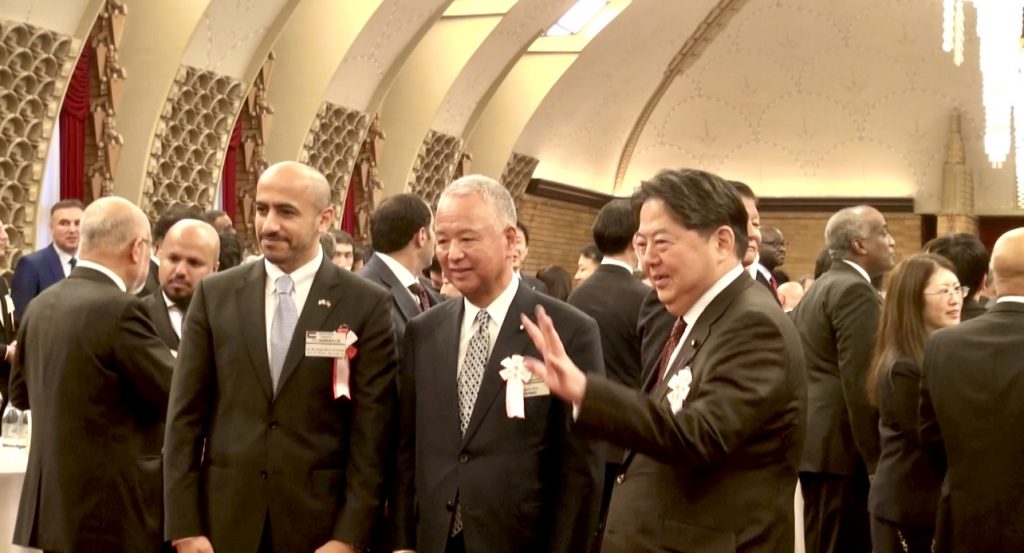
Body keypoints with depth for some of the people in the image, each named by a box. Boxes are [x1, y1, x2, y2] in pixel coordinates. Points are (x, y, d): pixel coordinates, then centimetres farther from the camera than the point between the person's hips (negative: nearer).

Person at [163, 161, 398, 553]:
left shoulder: (367, 305, -4)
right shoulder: (215, 295, 3)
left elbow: (371, 431, -5)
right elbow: (186, 416, 2)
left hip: (321, 521, -2)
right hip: (225, 520, 2)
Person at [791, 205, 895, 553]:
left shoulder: (817, 289, 17)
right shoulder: (855, 291, -13)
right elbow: (859, 383, -20)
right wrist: (876, 459, -19)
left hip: (815, 440, 10)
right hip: (842, 445, -10)